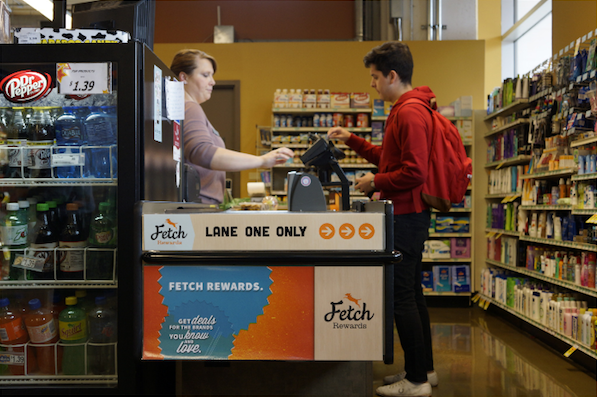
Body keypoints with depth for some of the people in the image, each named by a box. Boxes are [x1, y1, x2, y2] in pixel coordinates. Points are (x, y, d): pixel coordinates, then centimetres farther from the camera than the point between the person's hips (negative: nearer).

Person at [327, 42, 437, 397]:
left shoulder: (410, 113, -17)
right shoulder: (407, 110, 18)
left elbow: (414, 172, -24)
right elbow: (389, 157, 26)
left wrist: (375, 182, -11)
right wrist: (352, 140, 22)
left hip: (406, 216, -11)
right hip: (410, 214, 11)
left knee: (401, 296, -4)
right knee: (412, 293, 17)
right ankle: (424, 368, 29)